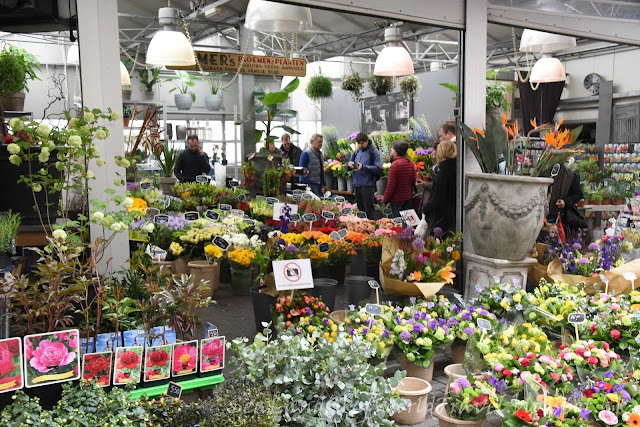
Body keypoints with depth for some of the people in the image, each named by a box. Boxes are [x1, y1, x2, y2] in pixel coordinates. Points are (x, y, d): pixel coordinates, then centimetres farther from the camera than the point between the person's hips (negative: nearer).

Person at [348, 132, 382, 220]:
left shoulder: (373, 152, -5)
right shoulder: (357, 152, 13)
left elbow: (378, 168, -14)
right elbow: (348, 167, 19)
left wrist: (363, 167, -24)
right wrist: (349, 164, -5)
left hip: (368, 185, -6)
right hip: (357, 184, 6)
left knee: (369, 210, -5)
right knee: (360, 209, 14)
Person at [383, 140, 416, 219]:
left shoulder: (395, 164, -18)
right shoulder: (410, 163, 4)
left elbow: (390, 185, -17)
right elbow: (413, 181, 12)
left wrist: (385, 199, -9)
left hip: (397, 198, -7)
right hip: (408, 197, 7)